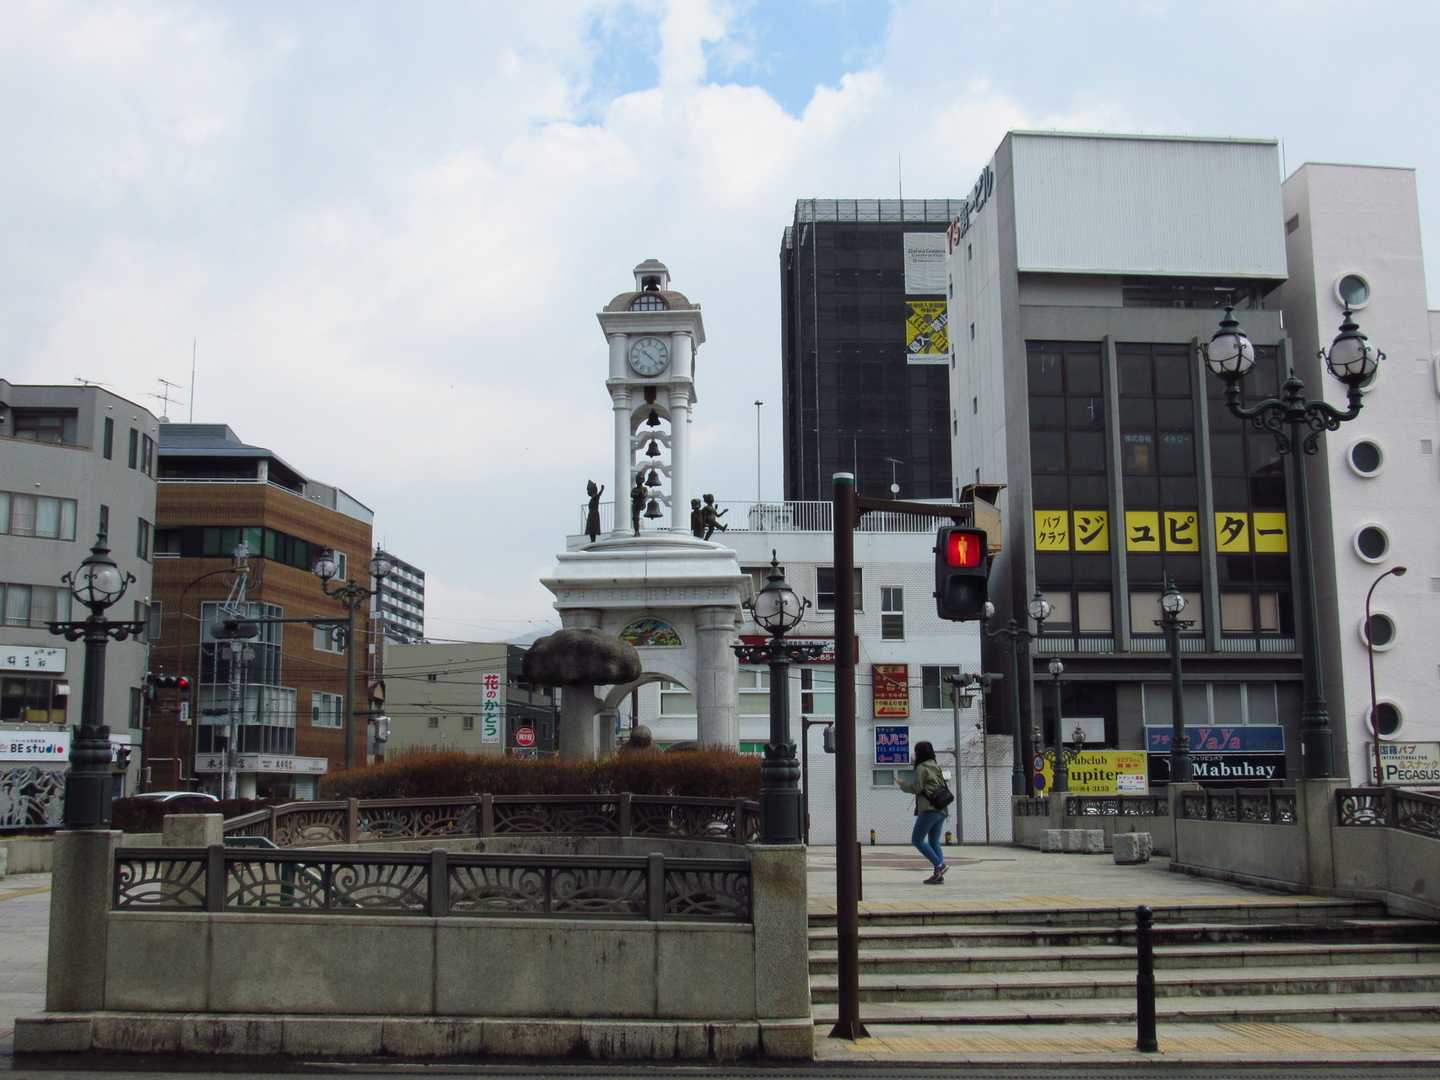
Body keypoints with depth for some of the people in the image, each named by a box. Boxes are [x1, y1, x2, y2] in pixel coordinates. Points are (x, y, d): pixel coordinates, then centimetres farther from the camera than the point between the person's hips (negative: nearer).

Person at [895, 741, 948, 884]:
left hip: (929, 809, -8)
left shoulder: (921, 767, -4)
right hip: (941, 810, 8)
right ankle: (939, 875, -2)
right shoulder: (936, 767, 20)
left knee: (916, 839, -3)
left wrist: (901, 784, 8)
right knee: (934, 842, 8)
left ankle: (939, 865, -14)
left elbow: (917, 788, -8)